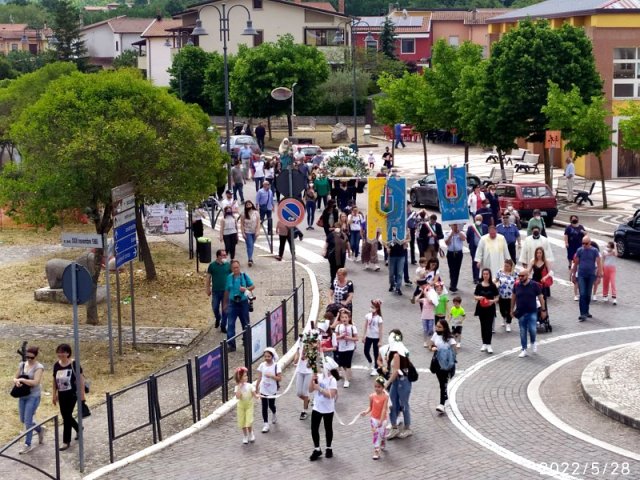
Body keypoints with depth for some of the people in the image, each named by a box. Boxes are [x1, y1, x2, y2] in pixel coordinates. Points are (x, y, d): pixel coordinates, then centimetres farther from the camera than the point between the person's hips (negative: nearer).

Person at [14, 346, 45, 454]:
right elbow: (15, 378, 10)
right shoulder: (22, 365, 6)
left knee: (27, 421, -6)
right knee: (23, 420, 13)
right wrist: (16, 381, -13)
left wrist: (22, 379, -18)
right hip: (22, 396, 7)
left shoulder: (39, 367, -12)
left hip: (33, 396, -7)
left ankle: (28, 445, 6)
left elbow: (35, 382, -23)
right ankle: (40, 429, 38)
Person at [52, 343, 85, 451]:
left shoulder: (74, 364, -13)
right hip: (61, 394, 6)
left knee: (67, 416, -6)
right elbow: (55, 381, 12)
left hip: (72, 394, -6)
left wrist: (82, 394, -9)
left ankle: (66, 441, 4)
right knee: (65, 416, 13)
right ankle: (79, 429, 41)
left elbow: (81, 379, -8)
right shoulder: (56, 365, 2)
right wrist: (54, 395, 12)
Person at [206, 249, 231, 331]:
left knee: (225, 310, 2)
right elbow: (208, 277, 2)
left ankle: (223, 326, 13)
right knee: (215, 308, 9)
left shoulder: (228, 265, -1)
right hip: (215, 291, 0)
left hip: (226, 291, 0)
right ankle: (218, 319, 40)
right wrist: (208, 289, 2)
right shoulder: (212, 265, -4)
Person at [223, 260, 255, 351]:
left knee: (246, 323, 11)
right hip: (232, 303, 1)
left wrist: (246, 289, -17)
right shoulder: (229, 277, 1)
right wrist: (225, 303, 13)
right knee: (230, 324, -6)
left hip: (243, 302, 0)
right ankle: (231, 344, -4)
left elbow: (253, 286, 3)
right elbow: (227, 291, 9)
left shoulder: (244, 276, -4)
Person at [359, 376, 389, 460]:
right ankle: (376, 451, 0)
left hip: (382, 418, -1)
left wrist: (381, 420, -24)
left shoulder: (385, 396, -16)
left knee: (382, 433, 10)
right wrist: (366, 412, -18)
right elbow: (370, 407, 3)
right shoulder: (372, 396, -7)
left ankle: (382, 443, 45)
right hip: (374, 418, 1)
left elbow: (384, 409, -19)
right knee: (376, 434, -3)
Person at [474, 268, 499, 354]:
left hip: (490, 308, -2)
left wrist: (493, 301, -21)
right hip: (481, 308, 2)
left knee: (489, 326, -4)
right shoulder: (479, 285, 0)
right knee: (483, 326, 10)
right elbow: (475, 296, 5)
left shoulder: (493, 286, -4)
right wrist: (479, 298, -17)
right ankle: (484, 344, 19)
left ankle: (488, 345, 0)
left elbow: (497, 297, -1)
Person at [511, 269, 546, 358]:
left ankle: (533, 343, 21)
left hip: (532, 312, -2)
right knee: (523, 332, 6)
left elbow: (540, 297, -1)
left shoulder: (534, 285, -8)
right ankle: (524, 350, 15)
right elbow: (513, 297, 11)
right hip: (521, 313, 2)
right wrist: (512, 309, 14)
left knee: (532, 330, -10)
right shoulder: (516, 285, -2)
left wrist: (543, 310, -1)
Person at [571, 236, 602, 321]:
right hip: (581, 275, -1)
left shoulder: (594, 251, -2)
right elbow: (576, 263, 8)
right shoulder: (580, 250, 0)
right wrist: (573, 275, 11)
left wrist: (599, 274, -13)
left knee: (588, 295, 11)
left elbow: (598, 263, -5)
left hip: (591, 275, 1)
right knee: (582, 294, -11)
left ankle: (586, 312, 27)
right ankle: (583, 314, -13)